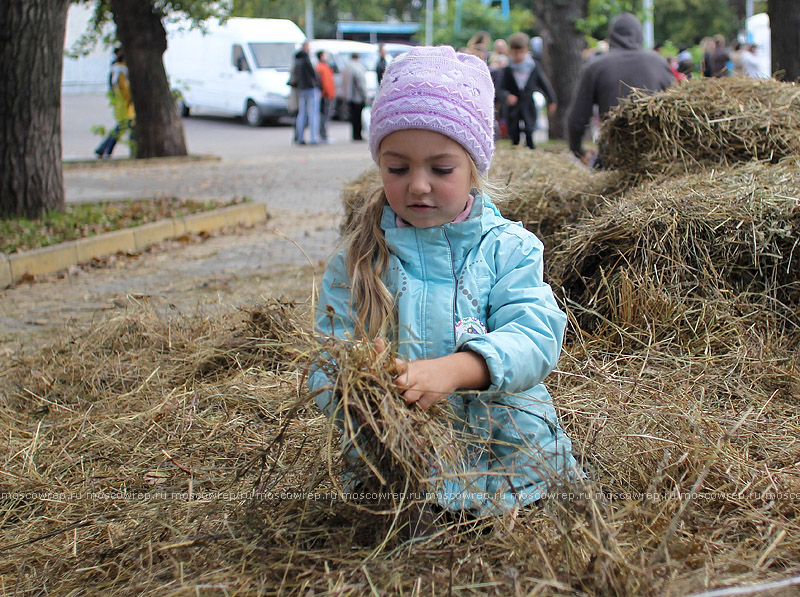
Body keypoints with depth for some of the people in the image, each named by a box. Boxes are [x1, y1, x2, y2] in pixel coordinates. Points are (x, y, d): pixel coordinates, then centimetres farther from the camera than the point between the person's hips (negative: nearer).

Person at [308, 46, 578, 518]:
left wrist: (453, 369, -31)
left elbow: (533, 336, -11)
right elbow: (325, 377, 1)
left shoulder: (509, 248, 4)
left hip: (513, 456, 1)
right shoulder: (356, 264, 6)